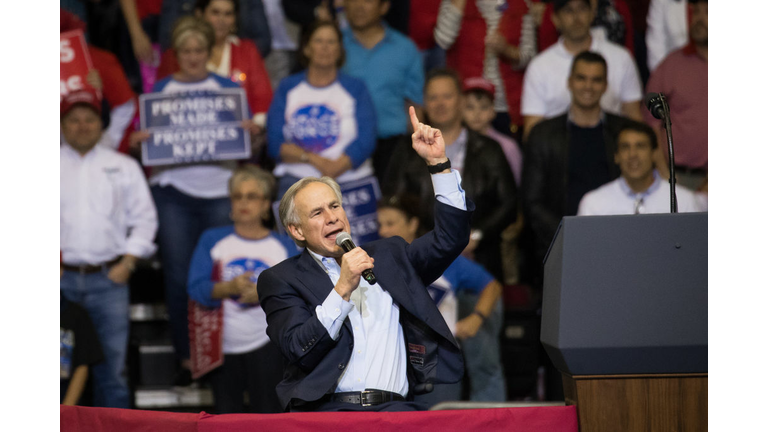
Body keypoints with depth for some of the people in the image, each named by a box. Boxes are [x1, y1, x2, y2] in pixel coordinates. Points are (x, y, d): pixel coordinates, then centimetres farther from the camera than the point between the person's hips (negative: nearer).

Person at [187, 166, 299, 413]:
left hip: (266, 344, -2)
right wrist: (228, 288, -21)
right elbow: (196, 289, -3)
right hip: (223, 344, 2)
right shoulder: (212, 240, 8)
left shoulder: (284, 246, 7)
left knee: (268, 414, -8)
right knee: (226, 414, 5)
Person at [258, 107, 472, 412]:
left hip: (393, 406, 3)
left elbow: (449, 238, 19)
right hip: (324, 407, -3)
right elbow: (299, 351, -3)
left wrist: (438, 163, 12)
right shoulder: (281, 280, 11)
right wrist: (343, 289, -9)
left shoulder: (389, 257, 23)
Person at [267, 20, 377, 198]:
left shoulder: (355, 88, 10)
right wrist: (313, 159, -10)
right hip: (296, 178, 1)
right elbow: (274, 145, 4)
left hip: (348, 179, -1)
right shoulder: (288, 88, 13)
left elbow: (364, 143, -2)